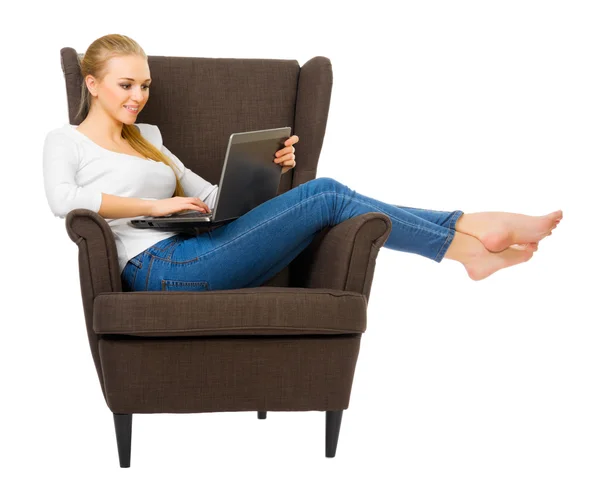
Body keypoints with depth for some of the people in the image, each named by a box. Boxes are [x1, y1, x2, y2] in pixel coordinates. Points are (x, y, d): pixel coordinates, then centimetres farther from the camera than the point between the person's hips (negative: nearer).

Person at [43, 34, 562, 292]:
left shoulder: (147, 137, 26)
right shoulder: (66, 140, 6)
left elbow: (210, 195, 24)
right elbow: (63, 199, -17)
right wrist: (156, 204, -13)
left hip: (193, 250, 7)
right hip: (160, 268, -7)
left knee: (321, 193, -11)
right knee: (325, 196, -14)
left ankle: (469, 231, -9)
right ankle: (468, 242, -6)